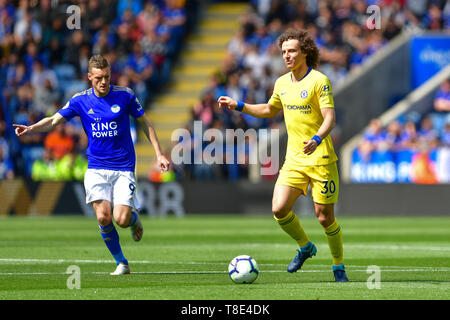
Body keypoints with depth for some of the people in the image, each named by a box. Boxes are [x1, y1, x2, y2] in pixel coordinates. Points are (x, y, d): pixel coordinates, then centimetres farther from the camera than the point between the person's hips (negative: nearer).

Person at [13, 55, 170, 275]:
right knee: (103, 217, -13)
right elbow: (54, 121, 0)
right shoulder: (80, 100, 0)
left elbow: (145, 123, 7)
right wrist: (30, 129, -20)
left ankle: (134, 217, 24)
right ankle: (121, 263, 5)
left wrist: (159, 154, 3)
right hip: (96, 169, 2)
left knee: (121, 219, -14)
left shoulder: (125, 96, -4)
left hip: (123, 169, -2)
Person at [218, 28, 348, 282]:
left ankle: (339, 267, 17)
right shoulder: (282, 83, 9)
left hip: (321, 158, -6)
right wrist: (238, 106, 19)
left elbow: (330, 118, -18)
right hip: (294, 159, 6)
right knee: (279, 209, -9)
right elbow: (270, 110, 27)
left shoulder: (319, 81, -11)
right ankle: (305, 247, 18)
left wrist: (317, 139, -36)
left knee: (325, 216, -3)